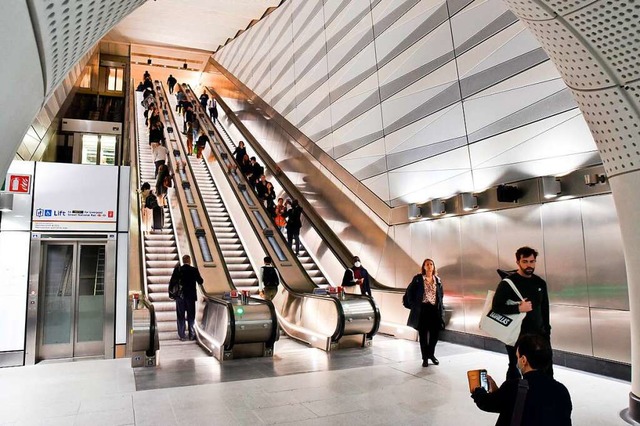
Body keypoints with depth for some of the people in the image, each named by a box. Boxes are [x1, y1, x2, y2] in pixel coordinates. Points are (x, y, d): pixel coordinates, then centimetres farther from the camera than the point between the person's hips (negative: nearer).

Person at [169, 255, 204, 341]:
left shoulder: (177, 269, -4)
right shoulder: (194, 270, -8)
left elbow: (172, 282, -5)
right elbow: (200, 281, -3)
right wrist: (200, 278, 17)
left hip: (180, 296, 1)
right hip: (191, 296, -1)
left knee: (180, 316, 7)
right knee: (191, 316, 8)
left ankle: (182, 335, 9)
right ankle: (192, 335, 10)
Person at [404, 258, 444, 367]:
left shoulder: (437, 280, 9)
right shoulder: (418, 278, -1)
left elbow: (441, 295, 15)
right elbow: (410, 292, 0)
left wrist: (441, 308, 8)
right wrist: (413, 305, -3)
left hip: (435, 309, 3)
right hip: (422, 309, -3)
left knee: (435, 333, 6)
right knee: (423, 334, 4)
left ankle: (431, 354, 29)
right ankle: (425, 358, 16)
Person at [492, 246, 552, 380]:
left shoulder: (540, 283, 4)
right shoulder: (508, 283, -12)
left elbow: (545, 309, 12)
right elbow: (496, 306, -19)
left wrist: (547, 330, 12)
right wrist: (519, 308, -25)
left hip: (538, 333, 5)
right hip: (516, 335, -4)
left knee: (547, 368, 10)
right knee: (514, 368, 8)